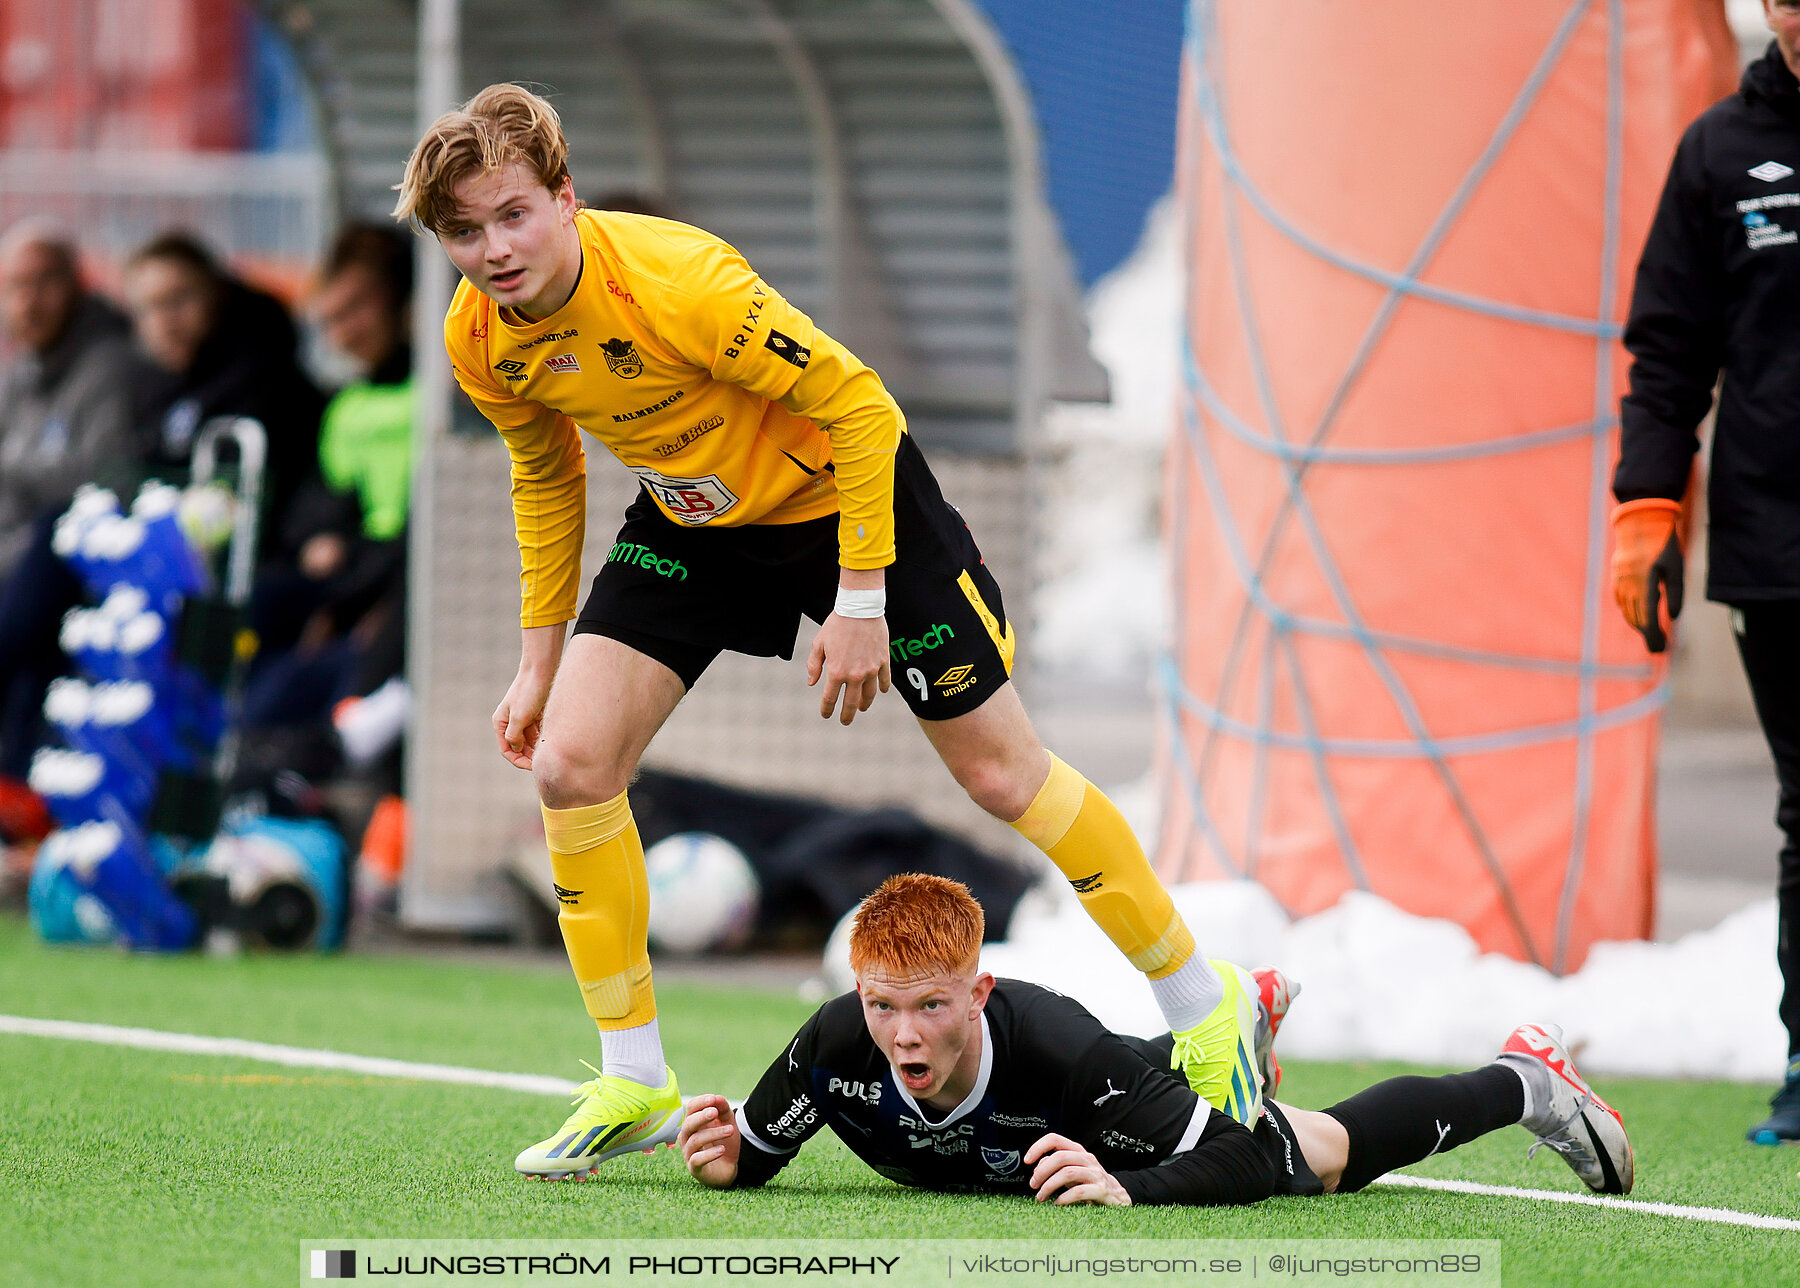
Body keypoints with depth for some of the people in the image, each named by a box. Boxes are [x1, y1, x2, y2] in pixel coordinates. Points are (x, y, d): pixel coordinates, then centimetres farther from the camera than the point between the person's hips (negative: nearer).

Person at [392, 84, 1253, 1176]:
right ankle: (635, 1082, 2)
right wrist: (540, 657, 9)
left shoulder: (675, 283, -35)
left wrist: (860, 602, -23)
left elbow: (857, 404, -26)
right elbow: (545, 474, 7)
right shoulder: (481, 341, -15)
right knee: (568, 761, -11)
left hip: (840, 492, -5)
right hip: (691, 524, 6)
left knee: (1002, 770, -1)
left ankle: (1207, 1009, 17)